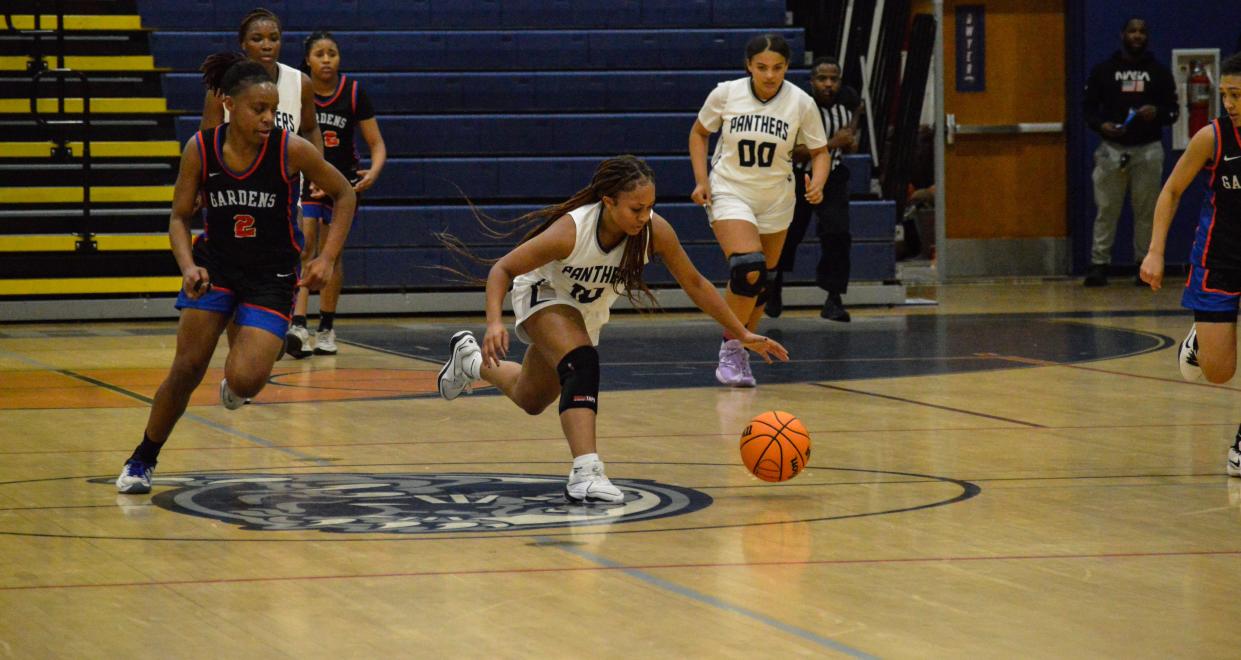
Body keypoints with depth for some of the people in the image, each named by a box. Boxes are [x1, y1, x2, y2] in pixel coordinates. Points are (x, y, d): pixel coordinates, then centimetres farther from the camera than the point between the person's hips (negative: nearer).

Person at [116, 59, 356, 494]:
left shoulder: (291, 150, -17)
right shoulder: (201, 149, -12)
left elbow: (344, 195, -3)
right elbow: (179, 217, -2)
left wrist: (327, 259, -11)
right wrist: (188, 266, -20)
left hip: (271, 278, -1)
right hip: (214, 265, 2)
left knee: (244, 381, -18)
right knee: (186, 370, -4)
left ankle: (237, 383, 22)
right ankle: (142, 461, 15)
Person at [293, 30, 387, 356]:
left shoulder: (353, 92, -8)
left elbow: (377, 144, -4)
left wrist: (373, 171, -24)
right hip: (303, 178, -1)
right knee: (304, 247, -18)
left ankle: (326, 328, 21)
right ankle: (298, 325, -26)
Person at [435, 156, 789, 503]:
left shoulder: (655, 231, -29)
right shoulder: (570, 231, -39)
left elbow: (695, 284, -14)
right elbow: (503, 269, -29)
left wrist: (743, 335, -12)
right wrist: (494, 322, -45)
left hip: (590, 309, 5)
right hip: (543, 295, -5)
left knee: (531, 401, 20)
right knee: (582, 364, -34)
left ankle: (471, 361, 48)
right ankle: (585, 472, -38)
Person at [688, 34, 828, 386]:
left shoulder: (801, 103, -10)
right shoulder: (725, 94, -11)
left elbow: (819, 151, 1)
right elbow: (699, 133, 5)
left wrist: (817, 184, -19)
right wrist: (701, 180, -5)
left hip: (776, 200, 3)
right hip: (729, 194, -3)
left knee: (761, 282, 11)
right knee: (748, 271, -23)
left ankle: (740, 352, 32)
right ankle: (730, 349, -6)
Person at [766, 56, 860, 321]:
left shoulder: (848, 98, -11)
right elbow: (793, 152, -30)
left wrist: (852, 138, -2)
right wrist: (832, 143, -34)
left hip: (832, 176, 2)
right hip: (798, 177, -2)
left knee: (837, 234, -17)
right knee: (788, 235, 11)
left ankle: (834, 299, -9)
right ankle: (775, 287, 39)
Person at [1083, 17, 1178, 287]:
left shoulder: (1159, 72, 7)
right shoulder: (1103, 70, 4)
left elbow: (1174, 110, 8)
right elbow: (1088, 106, 5)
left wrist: (1157, 113, -15)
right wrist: (1101, 125, -15)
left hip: (1148, 149, 1)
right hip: (1112, 149, -1)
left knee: (1146, 210, 3)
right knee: (1106, 209, -1)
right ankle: (1099, 264, 2)